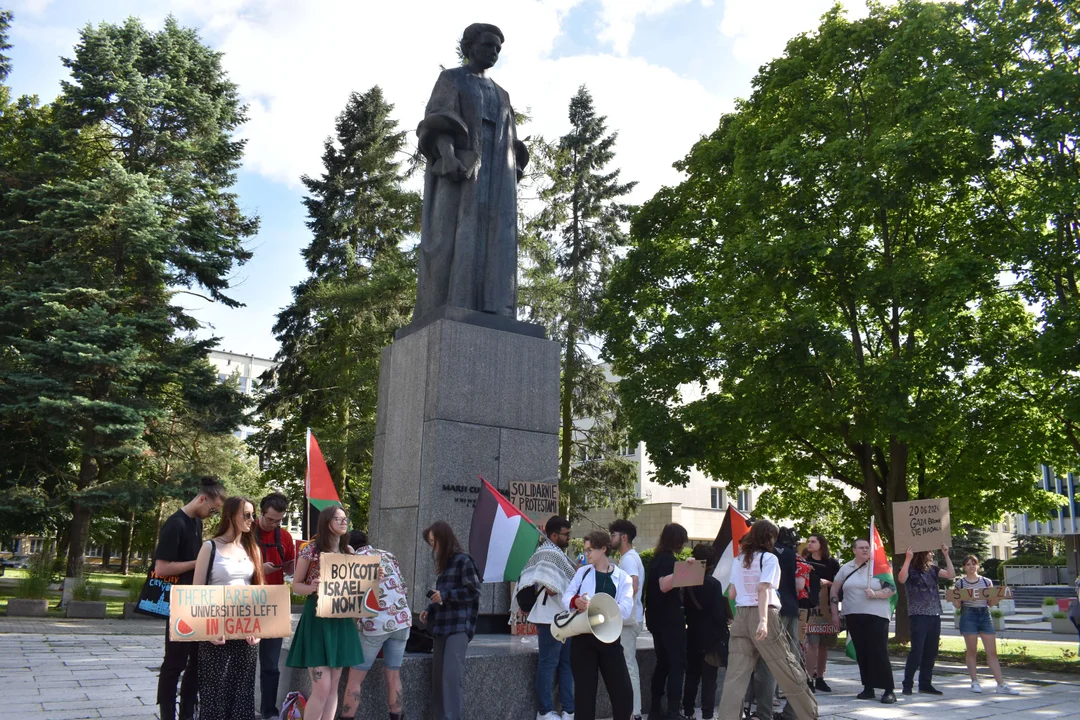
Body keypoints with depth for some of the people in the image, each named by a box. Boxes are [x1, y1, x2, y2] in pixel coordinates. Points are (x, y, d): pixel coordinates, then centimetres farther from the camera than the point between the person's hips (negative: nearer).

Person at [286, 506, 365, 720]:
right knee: (322, 687, -8)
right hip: (317, 619, -5)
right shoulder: (311, 550, -7)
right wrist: (311, 588, -22)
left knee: (334, 686, 9)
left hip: (342, 620, 5)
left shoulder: (348, 552, 7)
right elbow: (296, 586, -2)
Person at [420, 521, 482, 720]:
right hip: (442, 626, 8)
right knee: (438, 674, 6)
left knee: (451, 672, -13)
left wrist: (445, 595, -15)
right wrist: (429, 610, 9)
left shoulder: (463, 560, -7)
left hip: (459, 626, -8)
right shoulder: (444, 562, 17)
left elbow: (474, 592, -11)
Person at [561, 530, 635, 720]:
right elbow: (566, 596, 4)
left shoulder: (622, 578, 3)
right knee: (584, 692, 5)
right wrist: (575, 602, -21)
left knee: (623, 692, 0)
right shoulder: (583, 572, 9)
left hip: (609, 639, -1)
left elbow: (625, 610, -10)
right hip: (583, 638, 1)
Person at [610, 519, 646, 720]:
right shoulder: (629, 557, 16)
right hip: (628, 619, 10)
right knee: (629, 665, 14)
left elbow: (633, 586, -27)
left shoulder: (629, 558, -15)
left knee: (628, 666, -5)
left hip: (628, 619, -10)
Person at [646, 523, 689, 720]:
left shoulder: (658, 557, 14)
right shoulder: (668, 558, -14)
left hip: (658, 619, 9)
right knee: (677, 664, -6)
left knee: (663, 663, 14)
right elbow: (664, 585, -26)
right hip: (670, 620, -9)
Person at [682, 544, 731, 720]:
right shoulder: (714, 583, -14)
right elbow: (719, 614, -15)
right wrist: (726, 621, 2)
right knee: (709, 678, 2)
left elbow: (686, 607, 5)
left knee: (692, 675, 14)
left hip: (693, 636, 5)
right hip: (711, 637, -5)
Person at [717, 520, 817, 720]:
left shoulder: (738, 560, 12)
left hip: (741, 616, 5)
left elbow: (731, 594, 11)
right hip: (763, 615, -5)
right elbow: (763, 590, -16)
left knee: (735, 674, 1)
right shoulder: (768, 558, -3)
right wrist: (763, 620, -23)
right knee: (788, 669, 9)